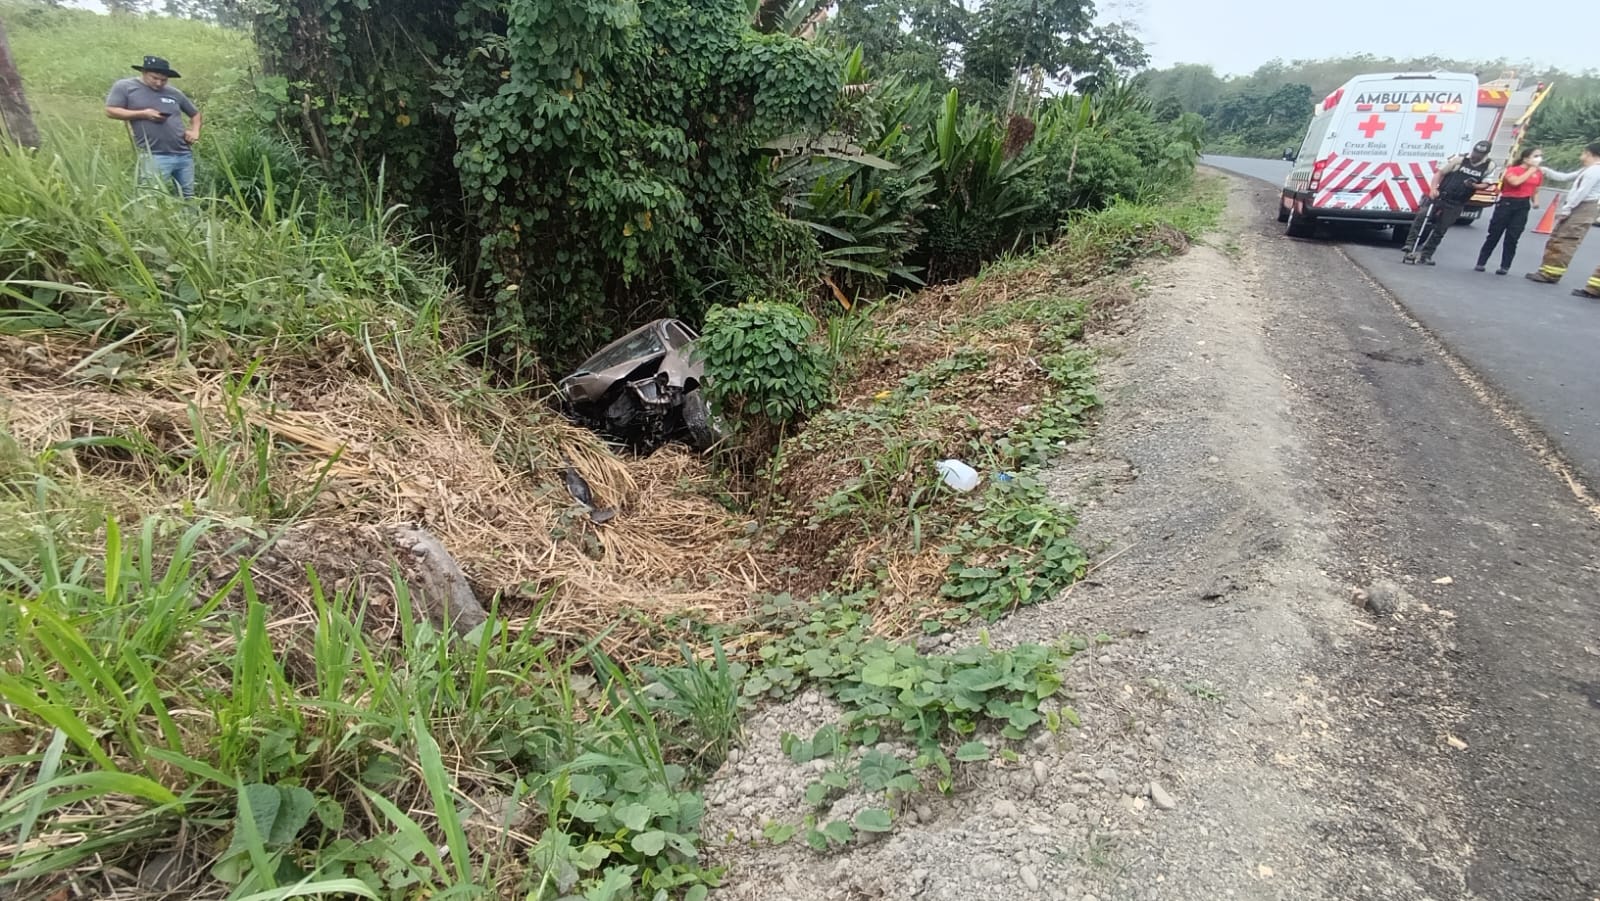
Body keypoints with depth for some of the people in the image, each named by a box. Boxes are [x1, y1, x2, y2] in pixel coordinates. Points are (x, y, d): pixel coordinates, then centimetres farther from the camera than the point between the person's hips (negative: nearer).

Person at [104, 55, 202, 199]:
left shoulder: (174, 92, 16)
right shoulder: (125, 87, 6)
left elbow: (195, 113, 29)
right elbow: (110, 111, 0)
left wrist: (195, 131, 9)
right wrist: (143, 114, -11)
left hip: (184, 154, 4)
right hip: (155, 156, -4)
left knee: (188, 197, 10)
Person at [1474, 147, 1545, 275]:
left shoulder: (1539, 174, 10)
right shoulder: (1513, 170, -5)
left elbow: (1535, 190, 20)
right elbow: (1515, 181, -25)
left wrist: (1535, 201, 2)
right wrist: (1530, 170, -14)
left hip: (1523, 205, 4)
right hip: (1507, 203, -4)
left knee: (1512, 238, -1)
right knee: (1494, 235, 0)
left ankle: (1505, 267, 1)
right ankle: (1481, 263, 7)